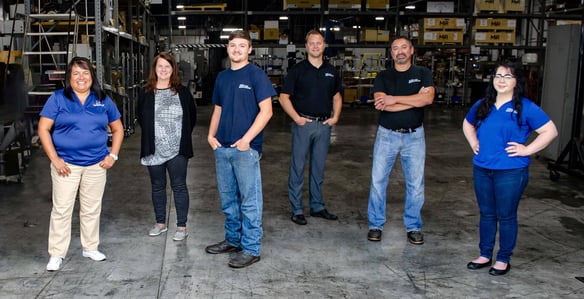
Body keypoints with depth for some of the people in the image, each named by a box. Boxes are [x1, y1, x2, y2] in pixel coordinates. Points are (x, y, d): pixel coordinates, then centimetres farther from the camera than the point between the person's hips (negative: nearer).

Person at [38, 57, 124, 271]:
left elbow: (118, 129, 12)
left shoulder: (103, 100, 6)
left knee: (92, 209, 12)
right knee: (61, 209, 0)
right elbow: (43, 129, -3)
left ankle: (90, 247, 27)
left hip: (96, 165, 3)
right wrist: (54, 158, -10)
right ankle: (56, 254, 10)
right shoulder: (58, 98, -2)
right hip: (66, 164, -2)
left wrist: (113, 155, 1)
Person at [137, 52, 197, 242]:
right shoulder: (146, 93, 2)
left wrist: (183, 137, 4)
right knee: (157, 187, 14)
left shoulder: (182, 92, -1)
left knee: (179, 187, 3)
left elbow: (192, 117, 8)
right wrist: (150, 137, 8)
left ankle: (182, 226, 12)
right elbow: (141, 118, 13)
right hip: (154, 150, 2)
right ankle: (160, 223, 29)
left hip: (177, 150, -2)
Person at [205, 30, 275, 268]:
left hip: (245, 148, -7)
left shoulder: (256, 75, -5)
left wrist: (246, 139, -17)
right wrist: (211, 135, 6)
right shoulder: (222, 77, 14)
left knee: (249, 199, -1)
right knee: (227, 198, 15)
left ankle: (251, 249, 7)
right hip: (222, 147, 7)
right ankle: (233, 239, 30)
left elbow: (266, 111, -10)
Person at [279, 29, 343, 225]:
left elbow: (337, 96, 20)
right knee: (298, 167, 0)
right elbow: (284, 97, -3)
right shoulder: (298, 70, -2)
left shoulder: (331, 71, 11)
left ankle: (317, 207, 23)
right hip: (303, 123, -4)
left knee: (318, 168, 12)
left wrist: (335, 117, 5)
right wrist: (296, 117, -12)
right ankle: (297, 210, 8)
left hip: (324, 125, 4)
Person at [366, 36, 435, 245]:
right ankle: (376, 225, 15)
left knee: (415, 183, 5)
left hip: (414, 136, 0)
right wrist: (415, 99, -14)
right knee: (378, 180, 2)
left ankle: (413, 227, 19)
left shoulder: (423, 73, 3)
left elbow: (428, 98, -16)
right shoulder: (383, 76, 3)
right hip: (387, 135, 0)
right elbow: (381, 104, -13)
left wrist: (394, 99, -18)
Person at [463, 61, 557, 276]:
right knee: (486, 214, 14)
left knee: (506, 216, 5)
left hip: (510, 172, -5)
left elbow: (550, 131, -8)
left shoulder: (526, 107, -7)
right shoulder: (482, 105, 8)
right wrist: (473, 142, 11)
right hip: (482, 169, 5)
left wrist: (527, 149, -13)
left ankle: (503, 259, 20)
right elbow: (467, 124, 26)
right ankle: (485, 255, 28)